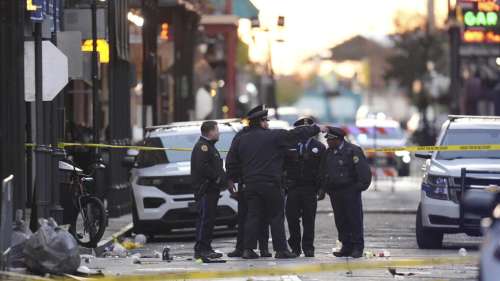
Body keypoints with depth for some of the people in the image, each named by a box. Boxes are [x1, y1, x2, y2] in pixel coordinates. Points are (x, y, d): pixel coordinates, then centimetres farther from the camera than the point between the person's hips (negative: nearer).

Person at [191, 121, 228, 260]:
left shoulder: (209, 146, 23)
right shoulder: (202, 146, -11)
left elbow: (216, 168, 26)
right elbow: (202, 166, -23)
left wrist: (223, 178, 10)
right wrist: (217, 178, -19)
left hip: (212, 189, 11)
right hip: (205, 189, -11)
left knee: (209, 219, 11)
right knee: (205, 219, -12)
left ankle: (206, 248, 15)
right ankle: (200, 249, -13)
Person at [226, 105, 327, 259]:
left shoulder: (241, 140, 7)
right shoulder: (273, 136, -6)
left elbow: (231, 162, 10)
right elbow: (296, 134, -2)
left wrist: (233, 179, 23)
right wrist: (317, 129, 8)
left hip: (250, 184, 4)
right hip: (270, 183, -4)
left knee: (253, 216, 7)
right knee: (276, 216, 2)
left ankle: (248, 249, 1)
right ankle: (281, 249, 1)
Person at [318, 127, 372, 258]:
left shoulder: (353, 151, -7)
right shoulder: (328, 153, 13)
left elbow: (364, 172, -9)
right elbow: (323, 173, 21)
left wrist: (360, 187, -11)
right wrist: (323, 189, 14)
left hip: (350, 192, -7)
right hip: (334, 193, 7)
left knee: (354, 219, -4)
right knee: (340, 221, 6)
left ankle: (357, 247, -1)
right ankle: (347, 246, 12)